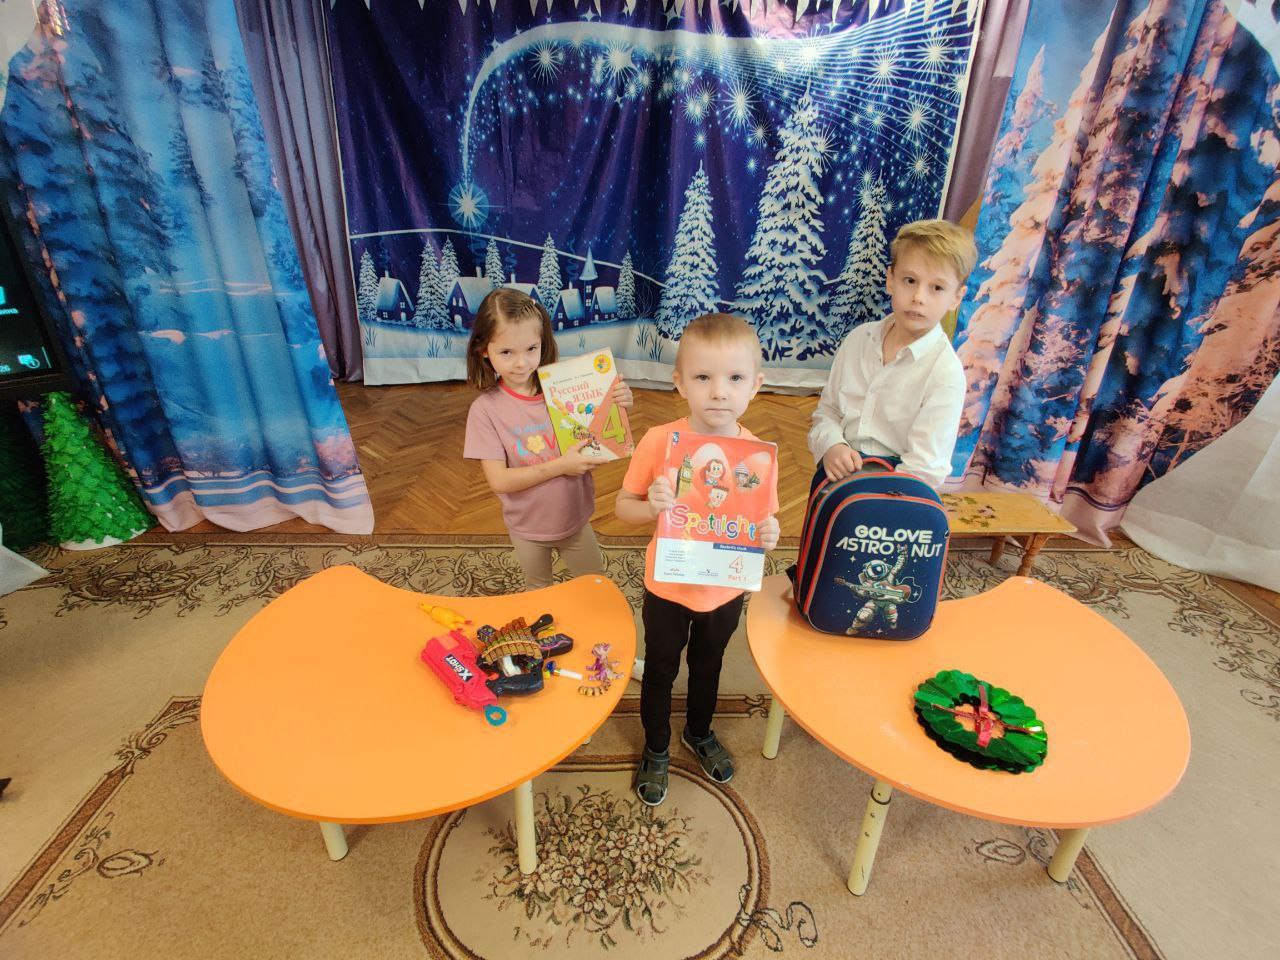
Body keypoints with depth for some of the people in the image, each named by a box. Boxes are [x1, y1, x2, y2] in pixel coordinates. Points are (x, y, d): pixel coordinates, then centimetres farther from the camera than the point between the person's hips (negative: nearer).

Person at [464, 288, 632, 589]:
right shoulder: (485, 409, -20)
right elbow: (499, 480, -23)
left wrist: (619, 406, -27)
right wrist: (560, 466, -31)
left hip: (574, 518, 1)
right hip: (527, 528, -1)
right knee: (539, 592, 27)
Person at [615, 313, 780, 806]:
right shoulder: (659, 440, -22)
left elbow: (765, 519, -3)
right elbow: (622, 505, -12)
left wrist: (768, 534, -26)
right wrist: (651, 506, -34)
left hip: (726, 590, 2)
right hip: (667, 588, -2)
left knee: (708, 664, 28)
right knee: (660, 670, 21)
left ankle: (700, 732, 58)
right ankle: (656, 749, 50)